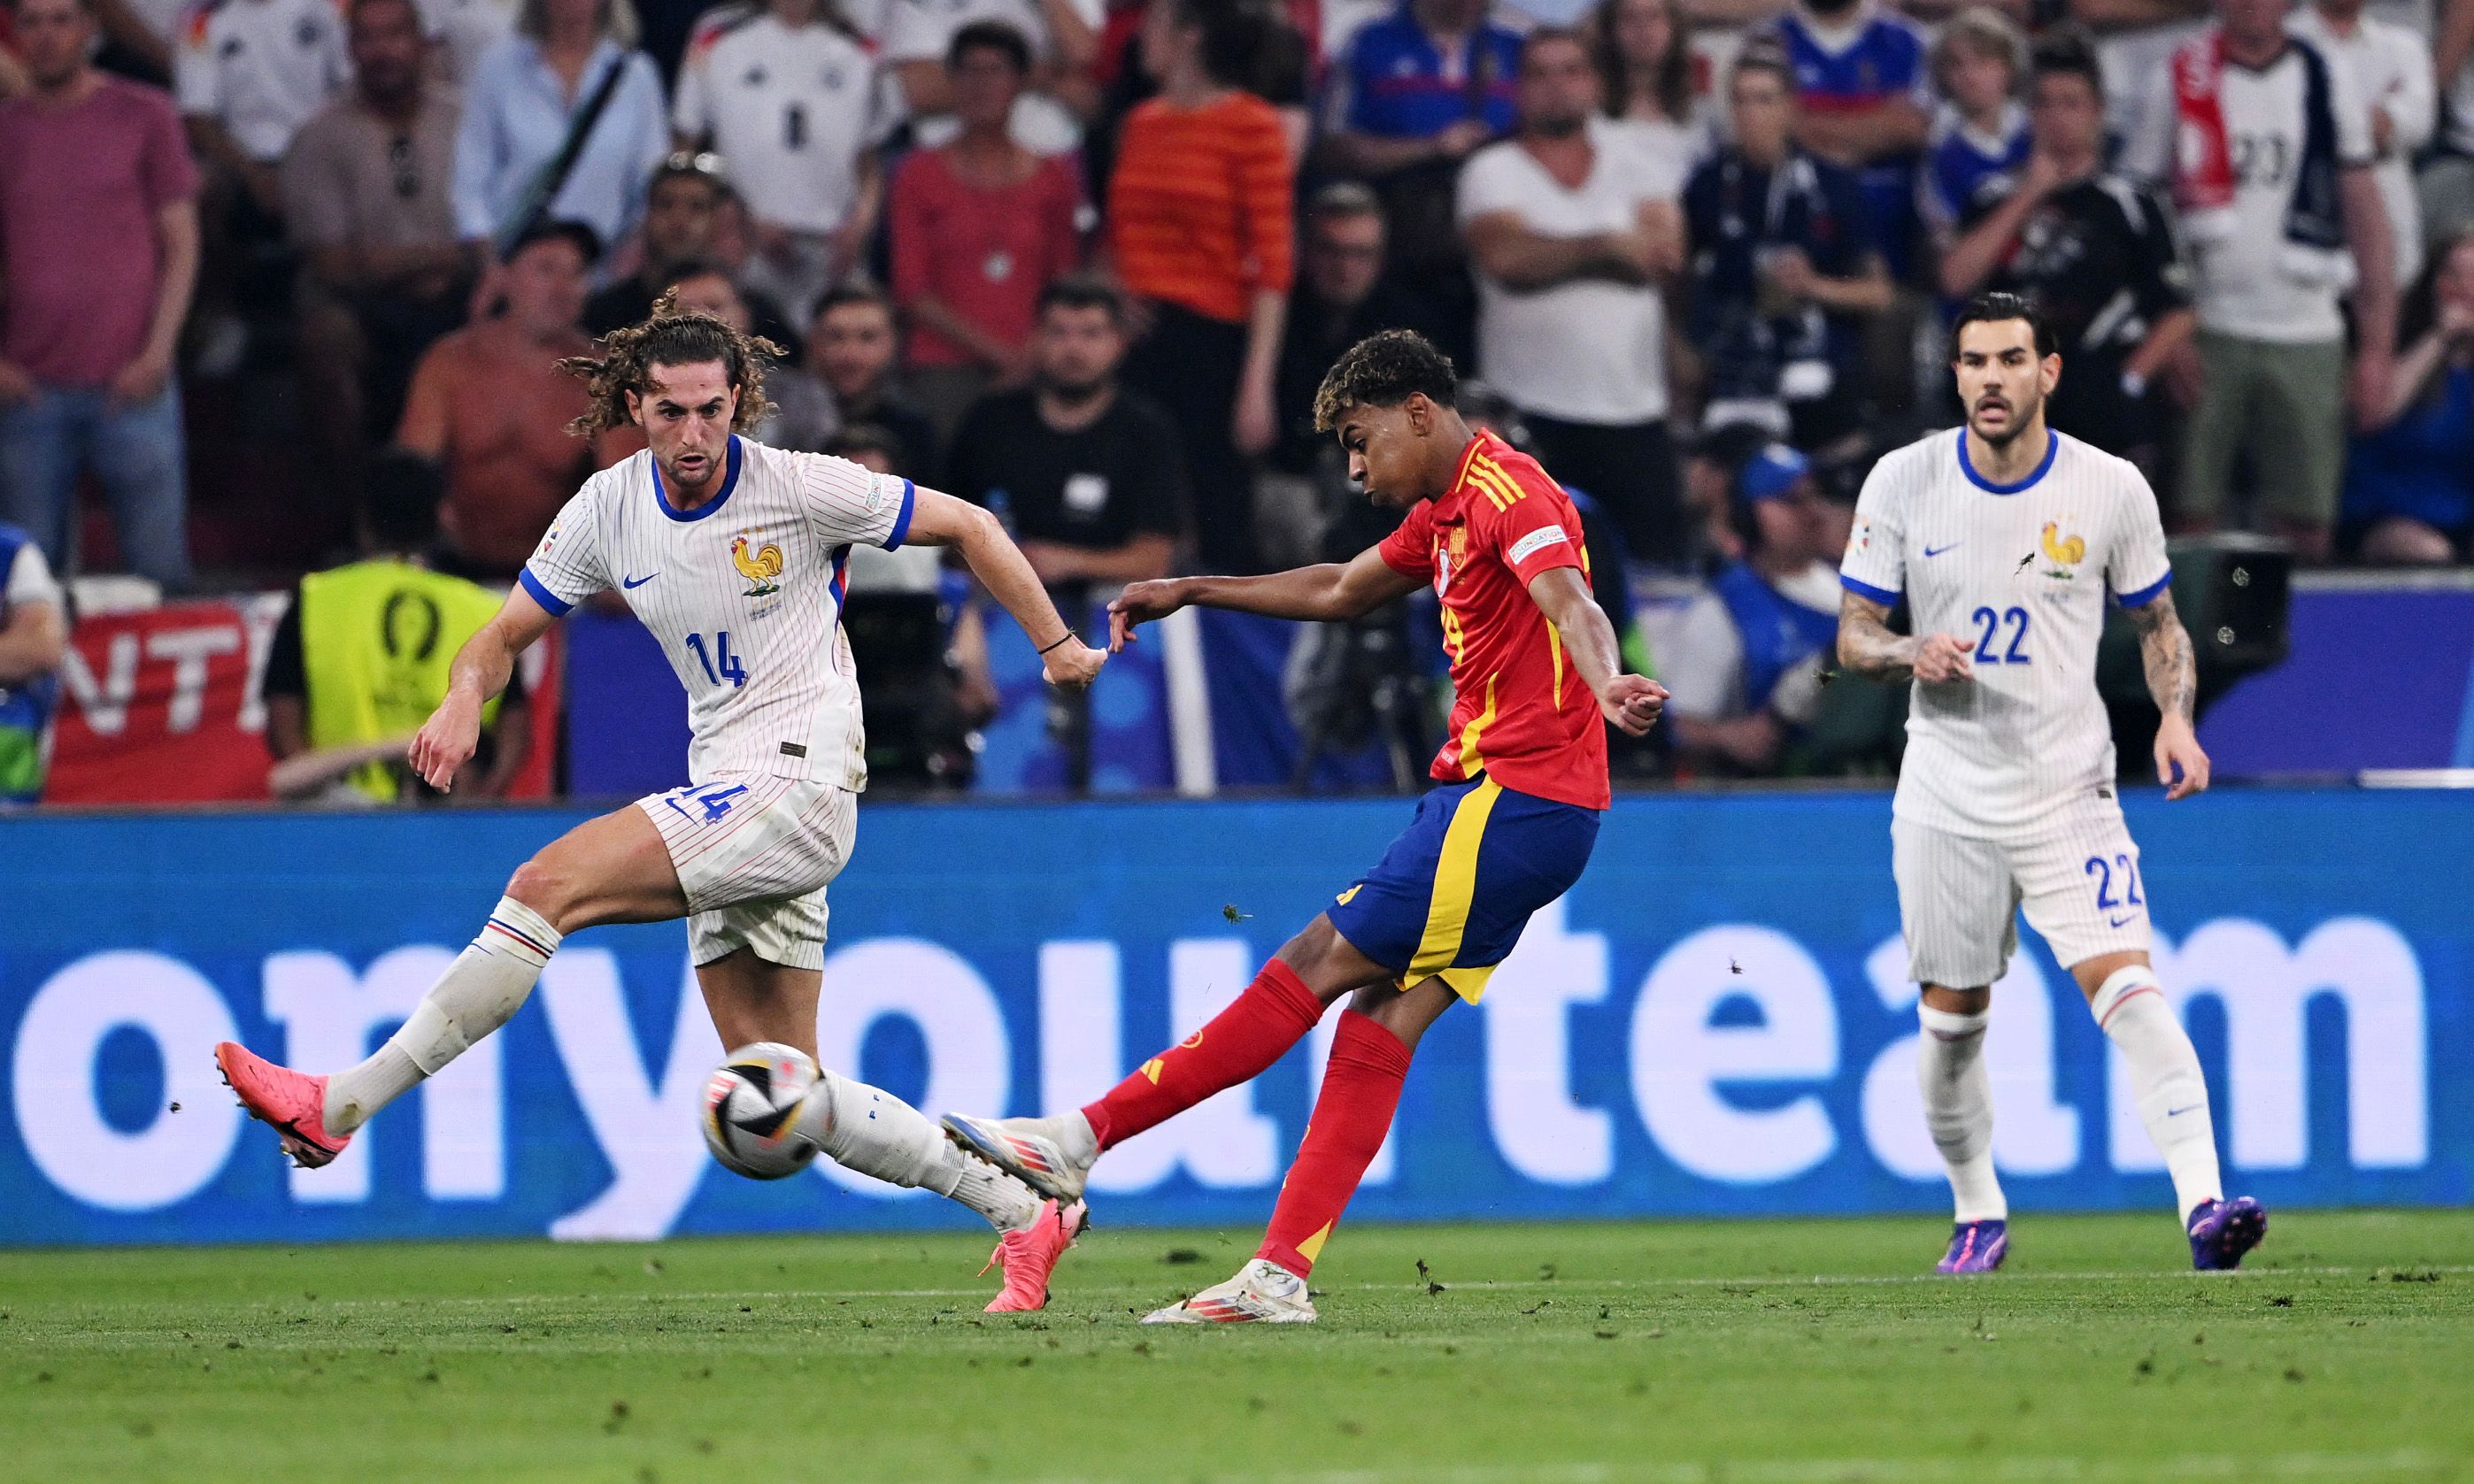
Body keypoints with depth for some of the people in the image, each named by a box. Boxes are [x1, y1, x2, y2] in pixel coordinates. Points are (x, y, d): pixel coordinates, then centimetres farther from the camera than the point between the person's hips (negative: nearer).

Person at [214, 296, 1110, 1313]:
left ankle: (341, 1106, -21)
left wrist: (1056, 645, 5)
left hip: (800, 785, -7)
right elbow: (507, 633, 14)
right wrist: (464, 700, -9)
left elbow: (970, 527, 4)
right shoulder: (609, 511, 7)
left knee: (550, 881, -21)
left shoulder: (800, 488, -7)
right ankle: (1023, 1214, 13)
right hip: (725, 800, 7)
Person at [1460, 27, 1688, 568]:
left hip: (1634, 414, 3)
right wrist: (1606, 245, -13)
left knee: (1658, 556, -3)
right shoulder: (1493, 172, 4)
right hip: (1534, 414, -3)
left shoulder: (1637, 156, 11)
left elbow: (1665, 256, -4)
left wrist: (1551, 255, -12)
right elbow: (1505, 257, -16)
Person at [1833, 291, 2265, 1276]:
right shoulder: (1903, 483, -3)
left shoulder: (2112, 491, -4)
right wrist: (1911, 654, -19)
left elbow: (2157, 624, 10)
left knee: (2127, 988, -18)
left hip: (2069, 795, -2)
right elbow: (1853, 637, 3)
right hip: (1946, 797, 2)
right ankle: (1978, 1216, 29)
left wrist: (2176, 719, -8)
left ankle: (2203, 1206, -26)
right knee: (1951, 1019, 8)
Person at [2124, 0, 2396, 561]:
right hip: (2205, 334, -1)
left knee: (2306, 530, -1)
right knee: (2192, 517, -4)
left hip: (2305, 336, 1)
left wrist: (2376, 349, 3)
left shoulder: (2327, 83, 7)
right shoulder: (2178, 82, 2)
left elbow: (2366, 218, 9)